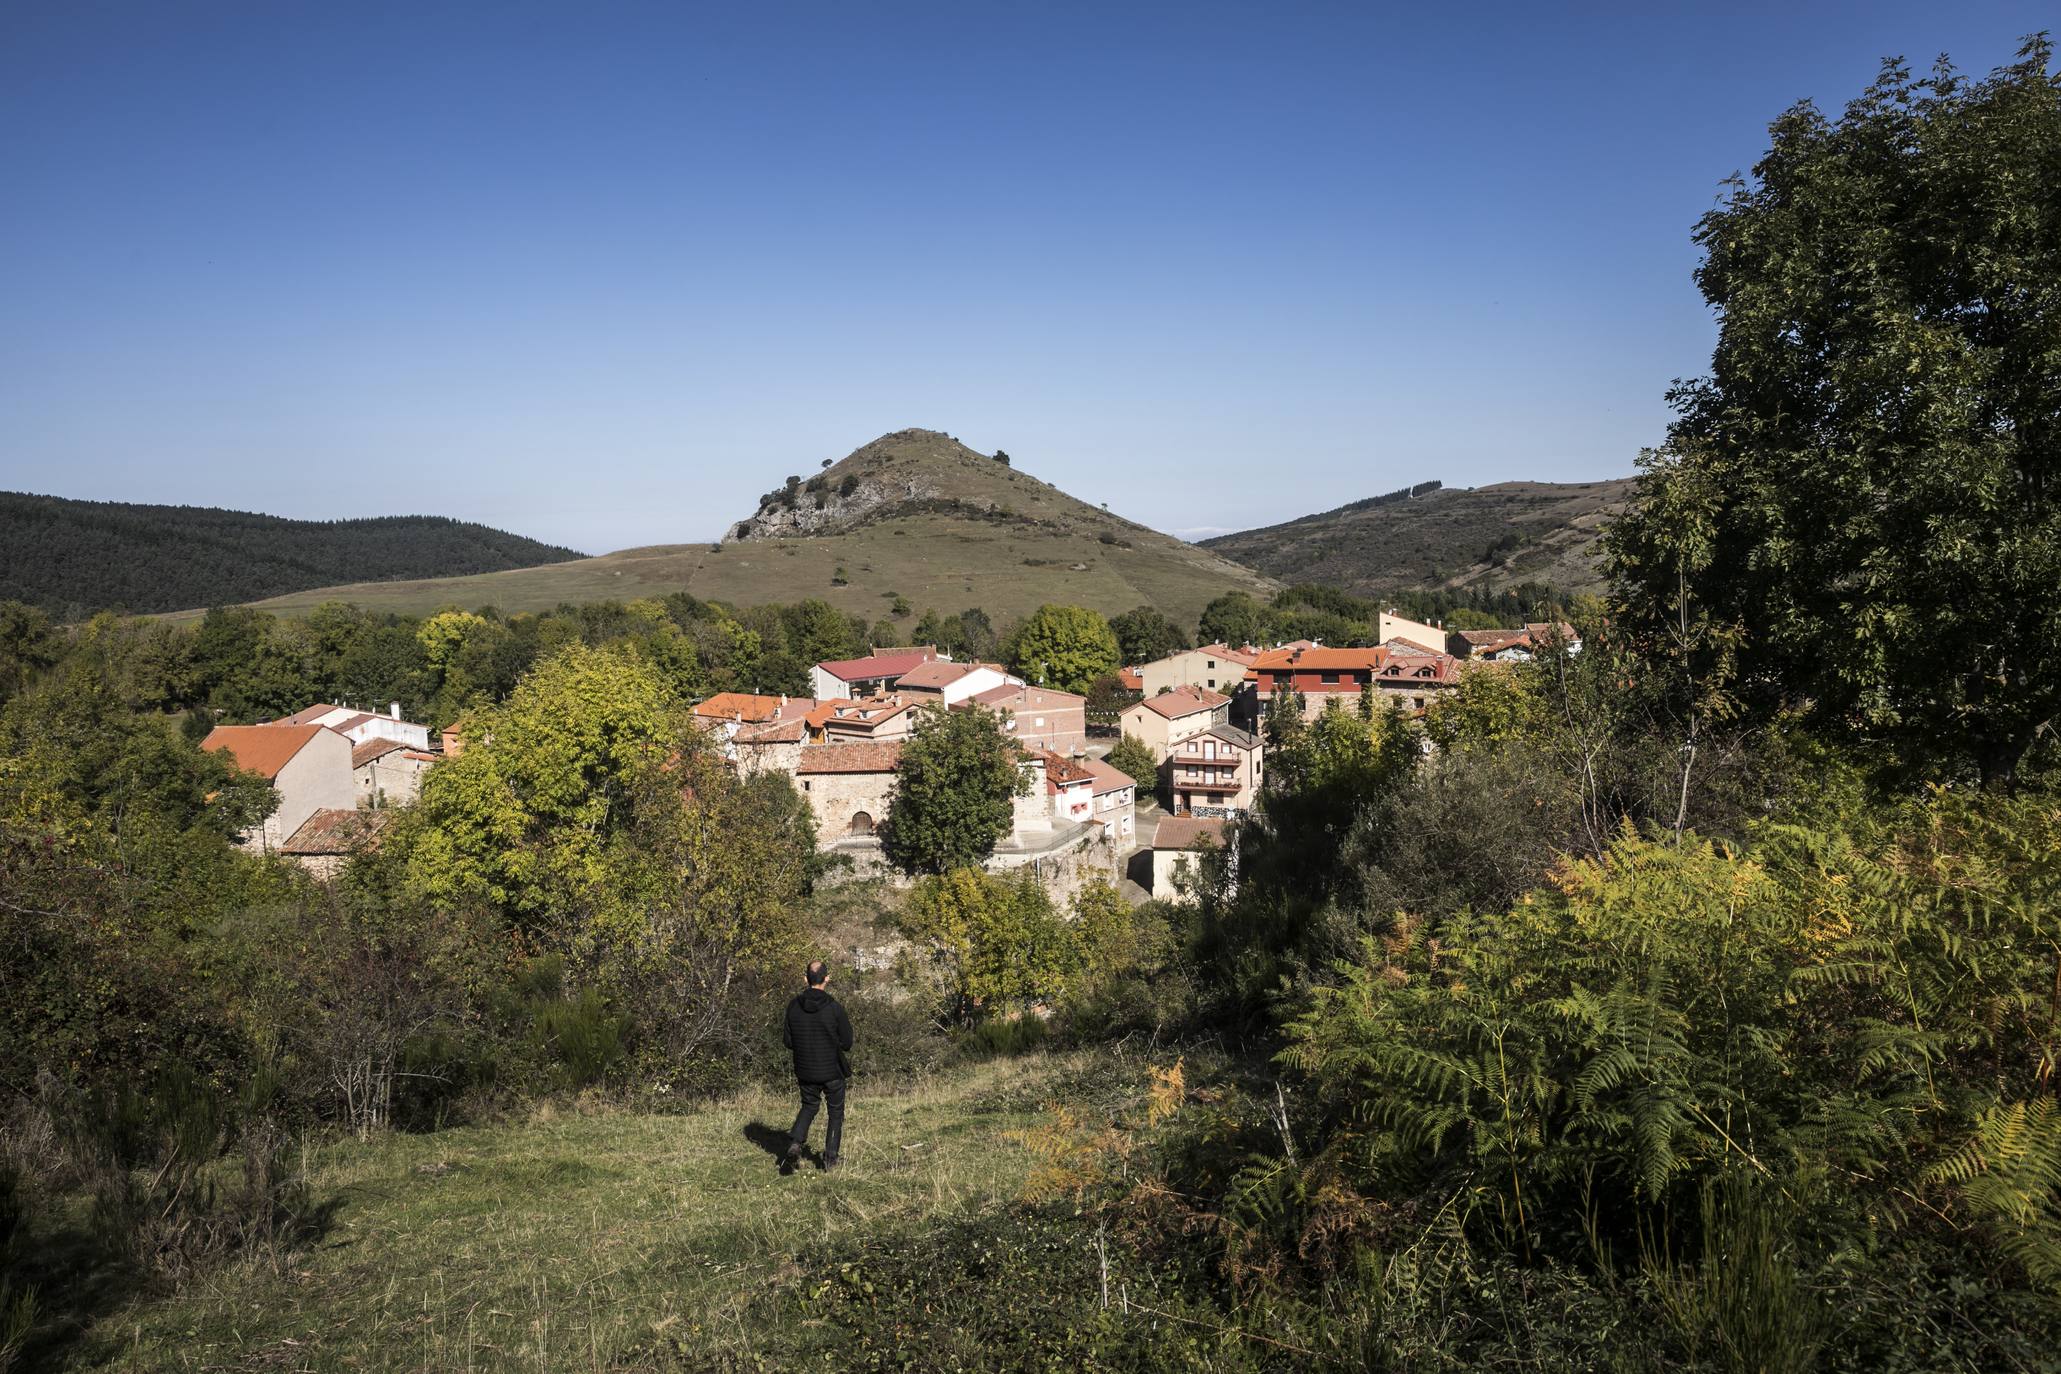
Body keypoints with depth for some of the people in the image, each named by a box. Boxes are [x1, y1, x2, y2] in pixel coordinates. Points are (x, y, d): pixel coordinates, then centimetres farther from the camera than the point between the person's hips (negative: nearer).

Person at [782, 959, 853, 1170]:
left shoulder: (794, 1006, -7)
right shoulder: (834, 1008, -17)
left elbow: (787, 1041, -2)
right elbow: (846, 1042, -11)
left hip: (805, 1071, 3)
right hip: (832, 1070, -3)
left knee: (808, 1107, 23)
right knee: (836, 1113, 14)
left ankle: (795, 1142, 0)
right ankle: (830, 1158, 15)